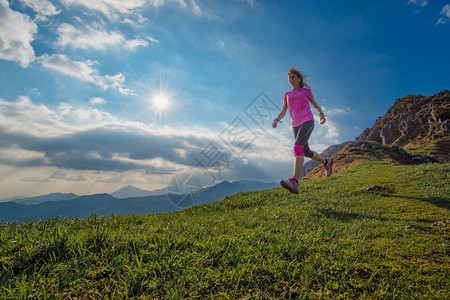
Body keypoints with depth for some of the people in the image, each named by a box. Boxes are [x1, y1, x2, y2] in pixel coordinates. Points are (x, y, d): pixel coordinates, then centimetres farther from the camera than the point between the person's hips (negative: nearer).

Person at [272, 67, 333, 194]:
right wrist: (276, 120, -4)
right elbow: (283, 112, 17)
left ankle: (294, 182, -39)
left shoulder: (306, 91, 11)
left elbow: (316, 105, 17)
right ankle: (326, 161, 43)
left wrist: (322, 115, -3)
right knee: (307, 153, 13)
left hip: (307, 122, -5)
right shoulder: (287, 95, 20)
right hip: (296, 125, 6)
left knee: (298, 148, -27)